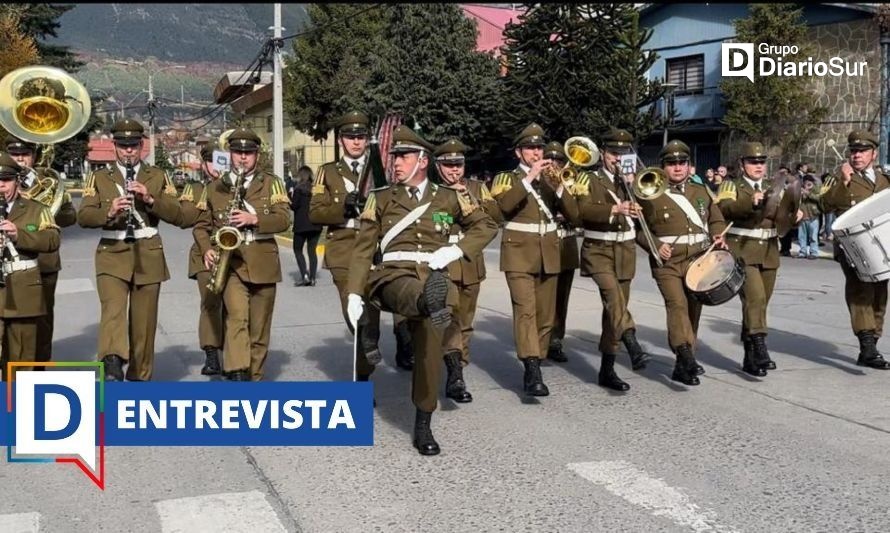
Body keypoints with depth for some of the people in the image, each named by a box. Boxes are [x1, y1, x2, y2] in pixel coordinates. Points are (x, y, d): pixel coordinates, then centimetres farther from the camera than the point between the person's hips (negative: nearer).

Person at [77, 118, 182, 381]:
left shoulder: (158, 176, 11)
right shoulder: (99, 177, 10)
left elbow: (176, 214, 0)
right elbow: (84, 216, -2)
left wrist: (150, 198, -16)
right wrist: (109, 211, -22)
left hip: (148, 256, 1)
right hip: (111, 254, -1)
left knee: (144, 319, 5)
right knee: (113, 308, -23)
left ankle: (139, 376, 17)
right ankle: (113, 364, -41)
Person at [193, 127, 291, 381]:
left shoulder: (271, 183, 8)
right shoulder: (215, 187, 13)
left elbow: (284, 219, -3)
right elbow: (201, 224, 17)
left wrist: (254, 219, -18)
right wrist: (207, 250, -1)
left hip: (263, 264, 1)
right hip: (230, 261, -1)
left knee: (259, 327, 7)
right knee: (237, 316, -21)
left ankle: (253, 377, 19)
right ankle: (238, 375, -28)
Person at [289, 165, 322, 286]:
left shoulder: (298, 188, -8)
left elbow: (294, 206, -11)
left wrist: (290, 194, 2)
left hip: (301, 224, -4)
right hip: (315, 225, 4)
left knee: (297, 250, 7)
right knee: (312, 250, 8)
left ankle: (304, 275, -9)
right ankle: (312, 278, 4)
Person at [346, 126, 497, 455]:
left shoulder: (448, 198, 14)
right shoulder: (381, 199, 14)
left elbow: (487, 226, 17)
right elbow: (363, 249, 13)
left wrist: (455, 251, 2)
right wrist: (354, 293, 3)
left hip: (432, 276, 1)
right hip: (393, 274, -1)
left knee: (430, 342, -12)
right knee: (413, 291, -38)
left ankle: (423, 425, 1)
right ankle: (431, 302, -73)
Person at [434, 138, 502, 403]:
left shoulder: (476, 187, 12)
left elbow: (496, 215, 0)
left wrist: (470, 199, -12)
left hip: (471, 263, 4)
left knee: (465, 320, 12)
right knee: (446, 313, -22)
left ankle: (456, 371, 27)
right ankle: (455, 373, -30)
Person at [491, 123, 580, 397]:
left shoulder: (550, 180, 16)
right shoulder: (506, 178, 5)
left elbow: (574, 215, 6)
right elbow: (504, 204, -19)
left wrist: (559, 186, -8)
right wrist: (530, 177, -21)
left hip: (548, 255, 5)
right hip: (519, 254, -5)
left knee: (546, 315, 5)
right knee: (525, 309, -18)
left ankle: (534, 369, 15)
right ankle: (533, 371, -27)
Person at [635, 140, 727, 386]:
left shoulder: (701, 192, 13)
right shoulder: (651, 195, -1)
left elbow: (716, 220, 22)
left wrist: (718, 236, 2)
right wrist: (655, 246, -15)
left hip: (698, 261, 5)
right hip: (668, 262, -5)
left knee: (693, 309, 8)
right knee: (677, 304, -22)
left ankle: (684, 364, 19)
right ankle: (686, 358, -29)